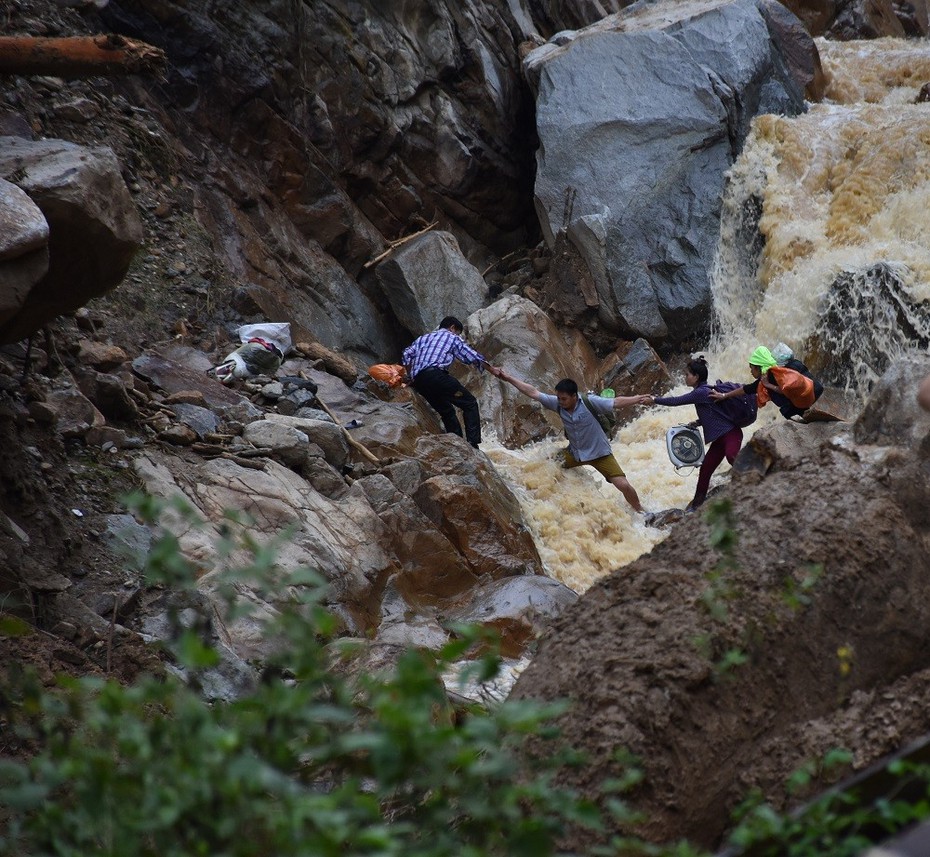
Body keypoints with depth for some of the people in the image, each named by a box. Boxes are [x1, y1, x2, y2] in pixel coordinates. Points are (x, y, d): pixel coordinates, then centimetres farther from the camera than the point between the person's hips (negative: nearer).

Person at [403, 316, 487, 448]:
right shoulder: (452, 338, 16)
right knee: (470, 404, -1)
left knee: (447, 412, 21)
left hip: (418, 381, 7)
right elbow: (473, 357, 13)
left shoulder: (423, 338, 31)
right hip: (436, 375, -6)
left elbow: (407, 354, 16)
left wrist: (410, 377, 23)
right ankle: (473, 445, -16)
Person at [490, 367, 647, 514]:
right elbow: (533, 392, -11)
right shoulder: (557, 404, -13)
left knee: (624, 486, -12)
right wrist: (507, 378, -14)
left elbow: (616, 402, -27)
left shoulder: (589, 402, -25)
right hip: (575, 453, 5)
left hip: (599, 453, -5)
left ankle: (640, 511, 13)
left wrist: (638, 399, -39)